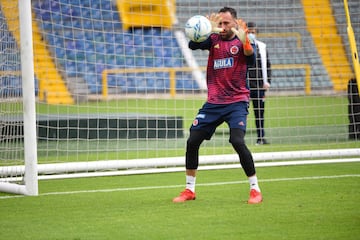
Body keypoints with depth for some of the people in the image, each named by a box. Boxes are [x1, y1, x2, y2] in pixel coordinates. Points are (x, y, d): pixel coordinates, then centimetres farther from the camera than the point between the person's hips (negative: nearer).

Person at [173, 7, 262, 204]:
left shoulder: (241, 42, -3)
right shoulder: (213, 40, 5)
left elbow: (251, 58, -24)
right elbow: (192, 45, -13)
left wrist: (244, 41, -43)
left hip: (237, 101, -4)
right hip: (213, 102, 4)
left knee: (238, 141, -21)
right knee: (192, 141, 1)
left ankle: (255, 189, -10)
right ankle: (189, 189, 16)